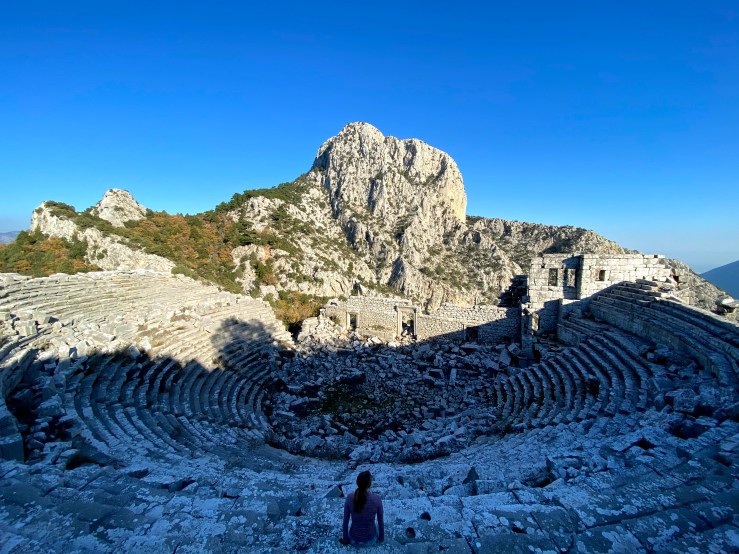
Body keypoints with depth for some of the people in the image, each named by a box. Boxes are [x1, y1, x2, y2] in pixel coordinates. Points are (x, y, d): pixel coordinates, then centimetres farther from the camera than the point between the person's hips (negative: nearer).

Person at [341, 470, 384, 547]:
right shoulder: (377, 499, -24)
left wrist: (345, 539, 8)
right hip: (370, 540, -1)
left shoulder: (349, 497, -20)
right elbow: (381, 522, -9)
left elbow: (345, 521, -9)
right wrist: (381, 538, 10)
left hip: (354, 540, 1)